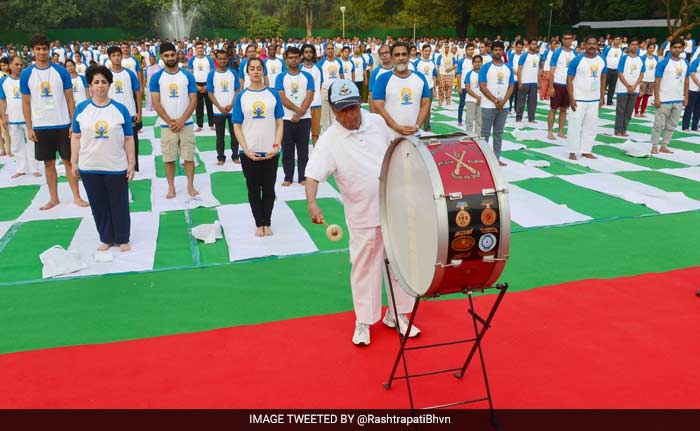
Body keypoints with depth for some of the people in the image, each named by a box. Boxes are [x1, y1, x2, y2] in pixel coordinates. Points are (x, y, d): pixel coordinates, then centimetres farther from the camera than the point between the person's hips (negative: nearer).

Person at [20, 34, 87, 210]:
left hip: (63, 124, -1)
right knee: (49, 163, 9)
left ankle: (77, 197, 11)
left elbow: (69, 99, 1)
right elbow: (26, 102, 4)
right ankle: (53, 198, 19)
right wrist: (29, 128, 0)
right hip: (41, 126, 1)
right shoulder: (26, 74, 1)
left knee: (69, 161, 4)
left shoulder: (61, 71, -2)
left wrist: (73, 122, -4)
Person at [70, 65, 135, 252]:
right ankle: (106, 239, 25)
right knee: (98, 205, 11)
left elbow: (128, 139, 1)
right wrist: (74, 162, 2)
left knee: (119, 204, 7)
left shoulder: (120, 109, -1)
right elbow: (76, 137, 5)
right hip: (89, 167, 1)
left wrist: (131, 163, -2)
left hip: (116, 167, -1)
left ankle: (123, 239, 22)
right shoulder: (81, 108, 1)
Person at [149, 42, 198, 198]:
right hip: (167, 125, 0)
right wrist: (170, 122, -10)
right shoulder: (156, 77, 1)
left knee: (189, 156, 3)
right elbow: (156, 102, -3)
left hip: (186, 124, 0)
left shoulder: (187, 75, 2)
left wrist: (182, 120, -10)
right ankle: (171, 187, 16)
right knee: (168, 158, 5)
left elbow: (193, 100, -1)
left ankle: (190, 186, 15)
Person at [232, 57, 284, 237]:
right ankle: (259, 224, 20)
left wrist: (276, 146, -9)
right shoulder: (241, 96, 2)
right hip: (249, 153, 0)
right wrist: (246, 150, -11)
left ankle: (267, 224, 21)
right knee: (253, 190, 8)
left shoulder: (273, 94, 2)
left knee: (268, 189, 8)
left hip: (270, 152, 0)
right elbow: (237, 127, 0)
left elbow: (279, 123, 3)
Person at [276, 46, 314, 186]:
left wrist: (299, 114, -14)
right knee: (287, 150, 5)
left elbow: (309, 97, -5)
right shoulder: (281, 77, 3)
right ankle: (288, 178, 14)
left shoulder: (307, 77, 5)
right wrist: (297, 109, -16)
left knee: (303, 150, 5)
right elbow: (282, 98, -7)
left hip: (304, 118, 0)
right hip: (287, 119, 0)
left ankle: (303, 177, 13)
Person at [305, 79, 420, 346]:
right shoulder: (329, 140, -15)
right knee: (364, 267, 7)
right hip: (363, 217, -4)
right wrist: (312, 203, -43)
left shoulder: (377, 122, -1)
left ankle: (397, 315, 33)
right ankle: (363, 322, 26)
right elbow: (313, 174, -26)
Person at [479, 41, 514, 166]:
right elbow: (482, 87, -10)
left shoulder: (508, 68, 8)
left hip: (504, 106, 4)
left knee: (499, 133, 10)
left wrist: (503, 101, -9)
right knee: (485, 133, 0)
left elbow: (511, 86, 6)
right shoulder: (485, 67, -3)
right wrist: (495, 101, -14)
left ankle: (497, 158, 16)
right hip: (488, 106, -4)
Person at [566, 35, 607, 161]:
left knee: (591, 126, 9)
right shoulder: (577, 60, -9)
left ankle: (586, 151, 18)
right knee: (575, 125, -2)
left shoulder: (601, 60, 5)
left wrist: (602, 97, 9)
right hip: (579, 99, -5)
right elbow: (569, 80, -9)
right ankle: (572, 151, 6)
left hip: (594, 100, 5)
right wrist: (571, 99, -15)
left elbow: (603, 79, 14)